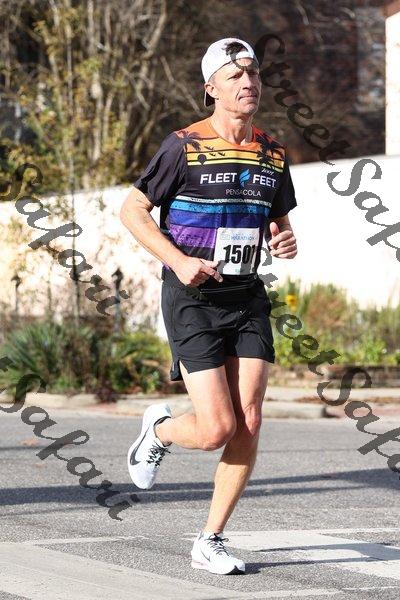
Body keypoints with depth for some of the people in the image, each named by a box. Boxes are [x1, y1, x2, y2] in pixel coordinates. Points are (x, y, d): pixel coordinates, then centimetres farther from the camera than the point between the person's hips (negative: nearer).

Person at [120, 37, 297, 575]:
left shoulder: (272, 153, 8)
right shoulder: (185, 146, -8)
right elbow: (132, 210, -4)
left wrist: (286, 240, -2)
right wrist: (179, 261, -17)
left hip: (247, 297, 5)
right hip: (193, 300, -5)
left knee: (249, 424, -5)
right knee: (217, 429, -12)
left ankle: (210, 542, 8)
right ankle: (159, 430, 24)